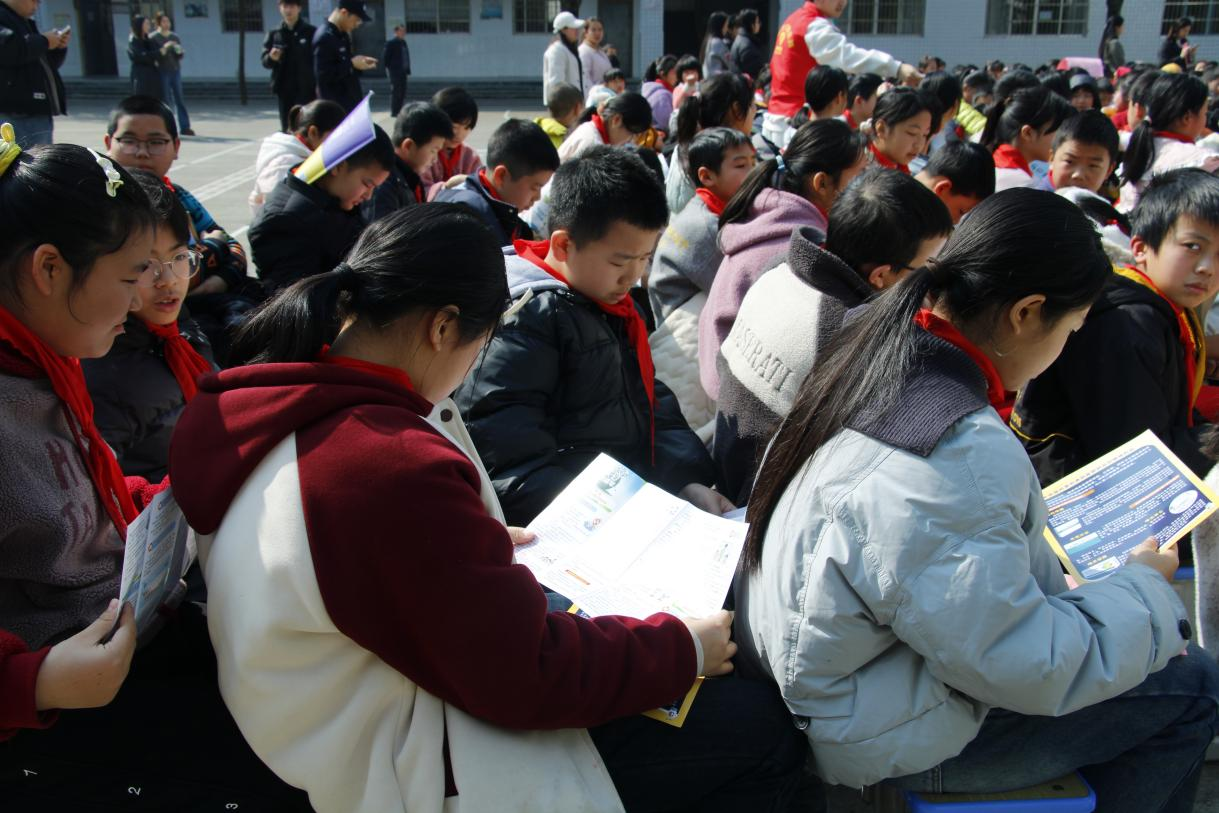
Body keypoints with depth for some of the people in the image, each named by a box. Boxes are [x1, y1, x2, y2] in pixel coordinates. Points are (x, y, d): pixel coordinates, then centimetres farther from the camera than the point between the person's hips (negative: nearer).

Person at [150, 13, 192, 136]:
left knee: (180, 99, 2)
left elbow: (182, 56, 13)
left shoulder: (175, 37, 12)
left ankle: (184, 127, 5)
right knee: (166, 101, -4)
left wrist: (180, 51, -9)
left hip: (176, 70, 4)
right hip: (162, 72, -4)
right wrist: (164, 49, -21)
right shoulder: (153, 38, -1)